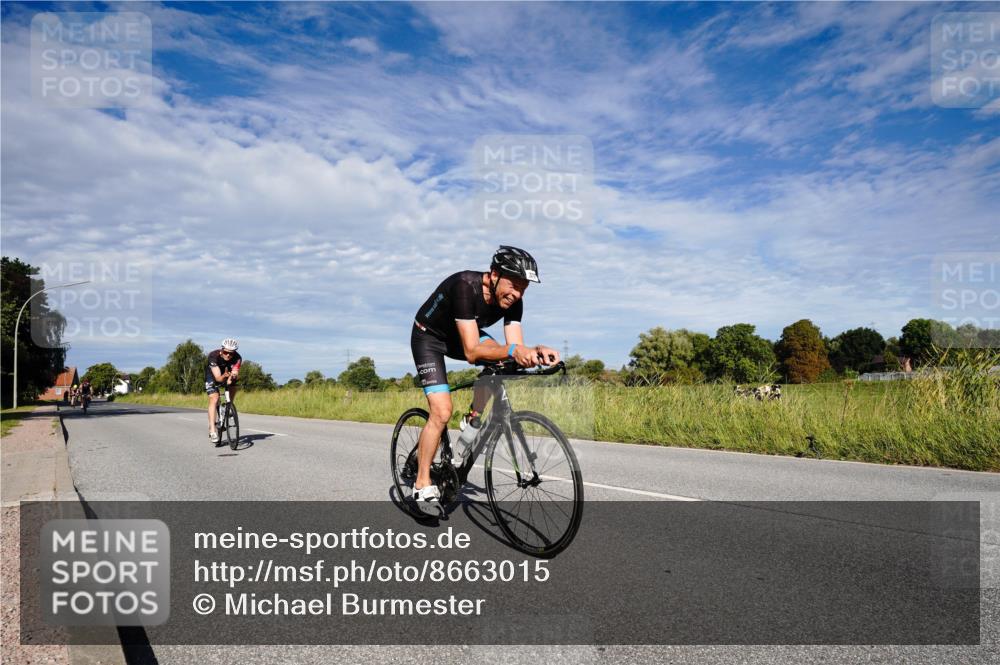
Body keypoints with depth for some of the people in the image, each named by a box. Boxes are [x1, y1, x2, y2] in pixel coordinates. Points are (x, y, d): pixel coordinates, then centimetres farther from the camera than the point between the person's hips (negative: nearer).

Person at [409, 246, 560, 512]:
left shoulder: (513, 300, -19)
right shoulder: (466, 286, -37)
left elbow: (514, 348, -21)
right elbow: (472, 353, -41)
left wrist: (535, 351, -42)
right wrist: (513, 350, -56)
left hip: (461, 335, 6)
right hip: (428, 336, -5)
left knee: (498, 360, -25)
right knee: (442, 411, -17)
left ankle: (474, 419, -2)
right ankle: (422, 486, -1)